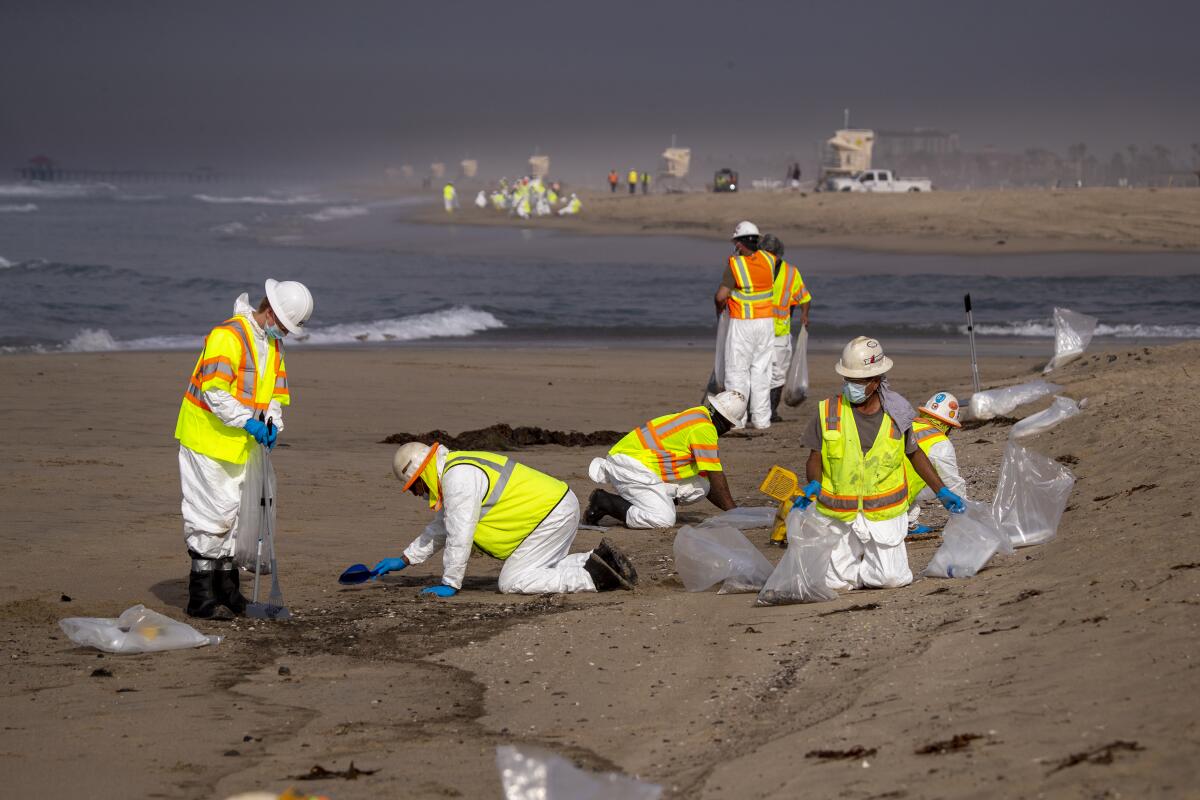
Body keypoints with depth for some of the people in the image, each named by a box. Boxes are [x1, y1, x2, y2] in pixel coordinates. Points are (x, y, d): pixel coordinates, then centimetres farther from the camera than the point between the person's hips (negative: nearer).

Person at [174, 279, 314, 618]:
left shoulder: (273, 344, 11)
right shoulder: (228, 336, -20)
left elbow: (275, 391, 19)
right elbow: (214, 390, -25)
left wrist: (272, 423, 0)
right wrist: (247, 422, -26)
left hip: (240, 444, 9)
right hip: (208, 436, -9)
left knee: (233, 512, 14)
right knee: (212, 513, -10)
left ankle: (226, 586, 23)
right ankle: (201, 596, -6)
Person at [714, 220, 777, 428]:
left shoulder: (735, 264, -16)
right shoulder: (768, 260, -1)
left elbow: (720, 296, -16)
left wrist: (720, 307, 5)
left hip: (742, 323, -5)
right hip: (766, 321, 5)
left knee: (737, 370, 3)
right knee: (761, 370, 12)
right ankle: (762, 418, 12)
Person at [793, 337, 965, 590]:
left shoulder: (895, 413, -5)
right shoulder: (829, 412, -8)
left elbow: (914, 453, 12)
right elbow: (815, 459, -1)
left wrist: (942, 492, 10)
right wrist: (813, 485, -22)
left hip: (884, 514, 0)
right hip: (840, 515, 0)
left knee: (892, 579, -10)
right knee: (836, 582, 0)